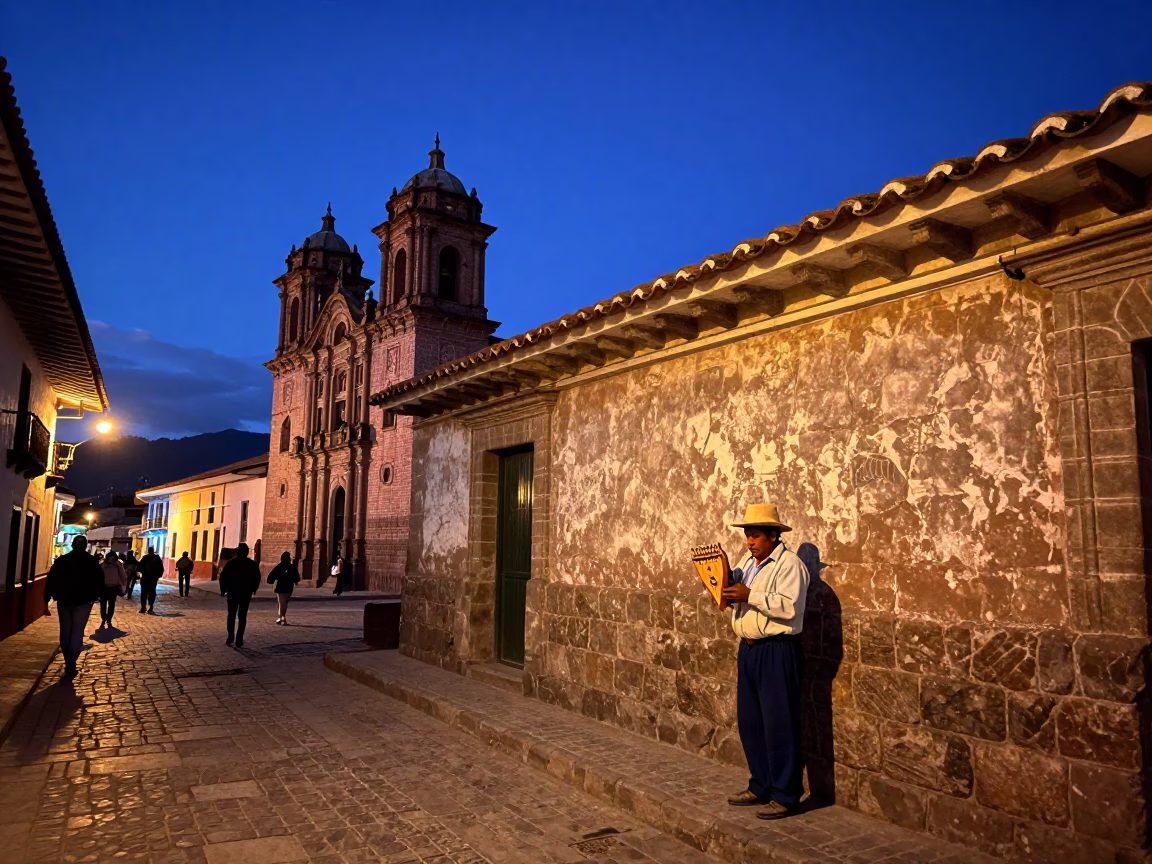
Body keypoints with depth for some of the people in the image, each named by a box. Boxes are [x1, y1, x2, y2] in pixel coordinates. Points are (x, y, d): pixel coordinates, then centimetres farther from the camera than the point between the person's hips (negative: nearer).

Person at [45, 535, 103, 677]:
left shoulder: (61, 560, 3)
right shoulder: (92, 561, 0)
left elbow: (51, 579, -2)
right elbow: (99, 580, -2)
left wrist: (48, 597, 0)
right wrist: (94, 596, 10)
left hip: (64, 600, 2)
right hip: (83, 601, -2)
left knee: (65, 631, 14)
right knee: (77, 632, -1)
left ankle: (68, 663, 20)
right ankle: (70, 665, -12)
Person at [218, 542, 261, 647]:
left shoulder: (231, 563, -2)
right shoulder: (253, 564, -2)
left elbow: (222, 577, -5)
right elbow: (257, 579, -1)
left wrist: (223, 590, 4)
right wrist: (252, 590, 13)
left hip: (232, 593, 0)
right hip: (246, 594, 0)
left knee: (231, 615, 15)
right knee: (242, 617, 4)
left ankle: (231, 637, 9)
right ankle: (239, 640, -1)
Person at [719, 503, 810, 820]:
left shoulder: (789, 564, -12)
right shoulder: (748, 562, 13)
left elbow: (789, 606, -24)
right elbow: (737, 598, 16)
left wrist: (750, 596, -26)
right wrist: (724, 590, -4)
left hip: (777, 651, -8)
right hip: (748, 649, 8)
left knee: (779, 724, 0)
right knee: (749, 722, 15)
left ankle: (785, 796, 12)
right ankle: (760, 786, 29)